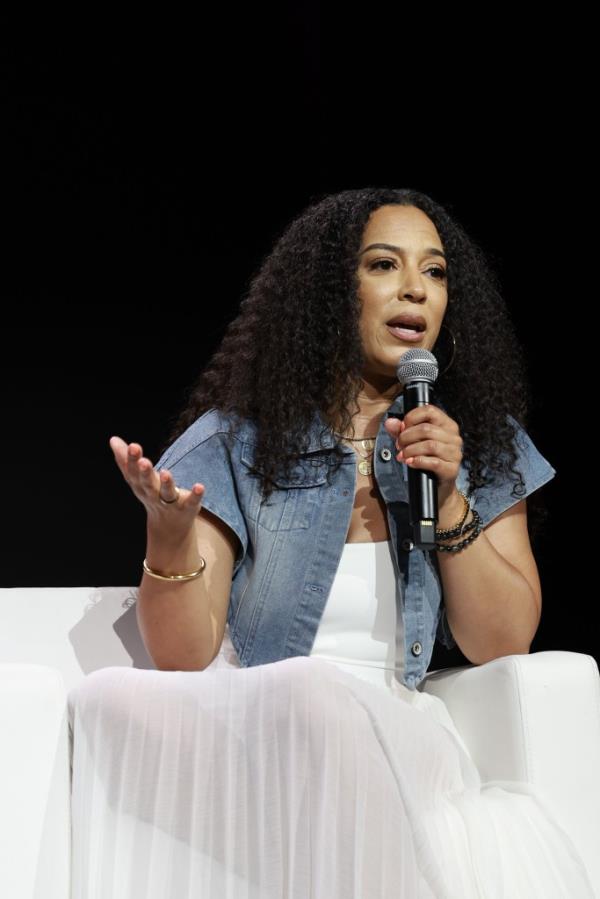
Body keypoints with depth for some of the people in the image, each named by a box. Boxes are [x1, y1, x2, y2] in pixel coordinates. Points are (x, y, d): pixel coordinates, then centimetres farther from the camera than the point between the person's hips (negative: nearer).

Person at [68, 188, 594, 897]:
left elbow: (503, 644, 4)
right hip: (245, 726, 0)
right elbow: (184, 659, -5)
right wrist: (168, 532, -25)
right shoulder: (235, 443, 1)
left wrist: (450, 502, -10)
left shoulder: (483, 445, 9)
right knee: (314, 693, -36)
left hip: (394, 734, 1)